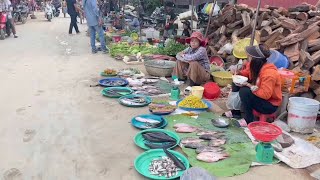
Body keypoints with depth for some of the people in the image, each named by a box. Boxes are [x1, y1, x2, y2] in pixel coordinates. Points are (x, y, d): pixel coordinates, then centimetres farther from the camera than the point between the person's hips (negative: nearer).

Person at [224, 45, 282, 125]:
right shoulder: (254, 65, -6)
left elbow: (265, 94, -32)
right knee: (236, 83, 3)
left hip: (270, 104, -9)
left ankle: (248, 120, -15)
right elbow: (247, 72, 15)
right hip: (258, 95, 9)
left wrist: (248, 85, -30)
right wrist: (239, 73, -8)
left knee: (244, 91, -30)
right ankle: (235, 111, 12)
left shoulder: (269, 73, -30)